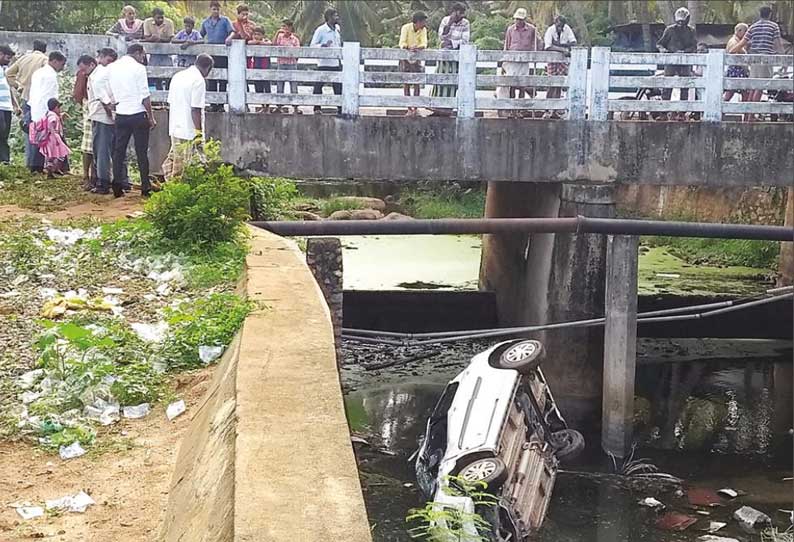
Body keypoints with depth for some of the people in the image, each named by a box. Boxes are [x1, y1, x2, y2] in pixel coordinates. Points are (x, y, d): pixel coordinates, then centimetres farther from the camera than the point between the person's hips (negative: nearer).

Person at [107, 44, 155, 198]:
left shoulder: (112, 68, 9)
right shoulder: (138, 68, -8)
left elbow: (111, 94, 11)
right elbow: (145, 96, -10)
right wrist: (151, 117, -5)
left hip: (120, 114, 5)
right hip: (138, 114, -5)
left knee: (119, 150, 8)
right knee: (141, 152, 1)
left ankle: (117, 187, 5)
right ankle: (145, 187, 3)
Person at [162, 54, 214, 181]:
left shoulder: (178, 76, 12)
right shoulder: (199, 81, -13)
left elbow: (170, 103, 16)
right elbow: (195, 109, -18)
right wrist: (199, 132, -16)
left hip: (175, 127, 8)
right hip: (188, 130, -8)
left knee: (173, 158, 17)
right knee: (181, 165, -1)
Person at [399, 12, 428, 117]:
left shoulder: (423, 30, -8)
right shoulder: (406, 28, -16)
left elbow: (424, 44, -18)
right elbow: (402, 44, -23)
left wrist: (417, 48, -40)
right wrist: (409, 48, -45)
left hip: (417, 58, 2)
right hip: (405, 57, -2)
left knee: (417, 83, -5)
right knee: (406, 83, -4)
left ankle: (416, 108, -1)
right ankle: (409, 109, -3)